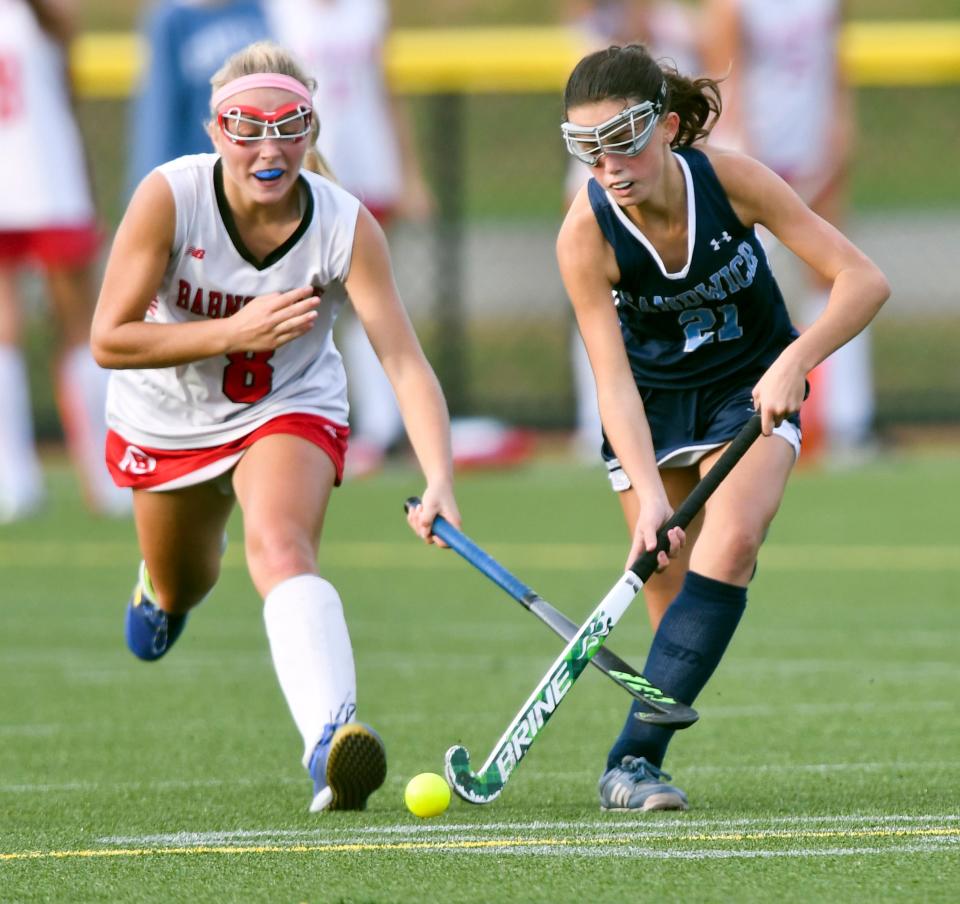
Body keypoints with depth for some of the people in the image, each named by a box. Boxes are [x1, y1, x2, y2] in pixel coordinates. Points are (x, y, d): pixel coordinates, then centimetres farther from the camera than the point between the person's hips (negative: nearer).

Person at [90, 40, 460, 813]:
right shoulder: (169, 198, -27)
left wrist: (439, 482, -45)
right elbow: (109, 341, -25)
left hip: (291, 410, -2)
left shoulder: (346, 227, -27)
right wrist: (235, 333, -35)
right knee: (184, 589, 22)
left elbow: (406, 363, -31)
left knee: (281, 545, -31)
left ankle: (331, 739, -48)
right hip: (168, 421, 2)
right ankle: (162, 585, 62)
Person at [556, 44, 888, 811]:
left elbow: (863, 279, -23)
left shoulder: (731, 180, -24)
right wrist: (648, 494, -39)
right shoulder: (586, 235, -24)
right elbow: (613, 379, -26)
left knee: (730, 542, -24)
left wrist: (796, 360, -38)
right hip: (652, 401, 1)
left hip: (753, 389, -1)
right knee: (674, 595, -6)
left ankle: (634, 756, -27)